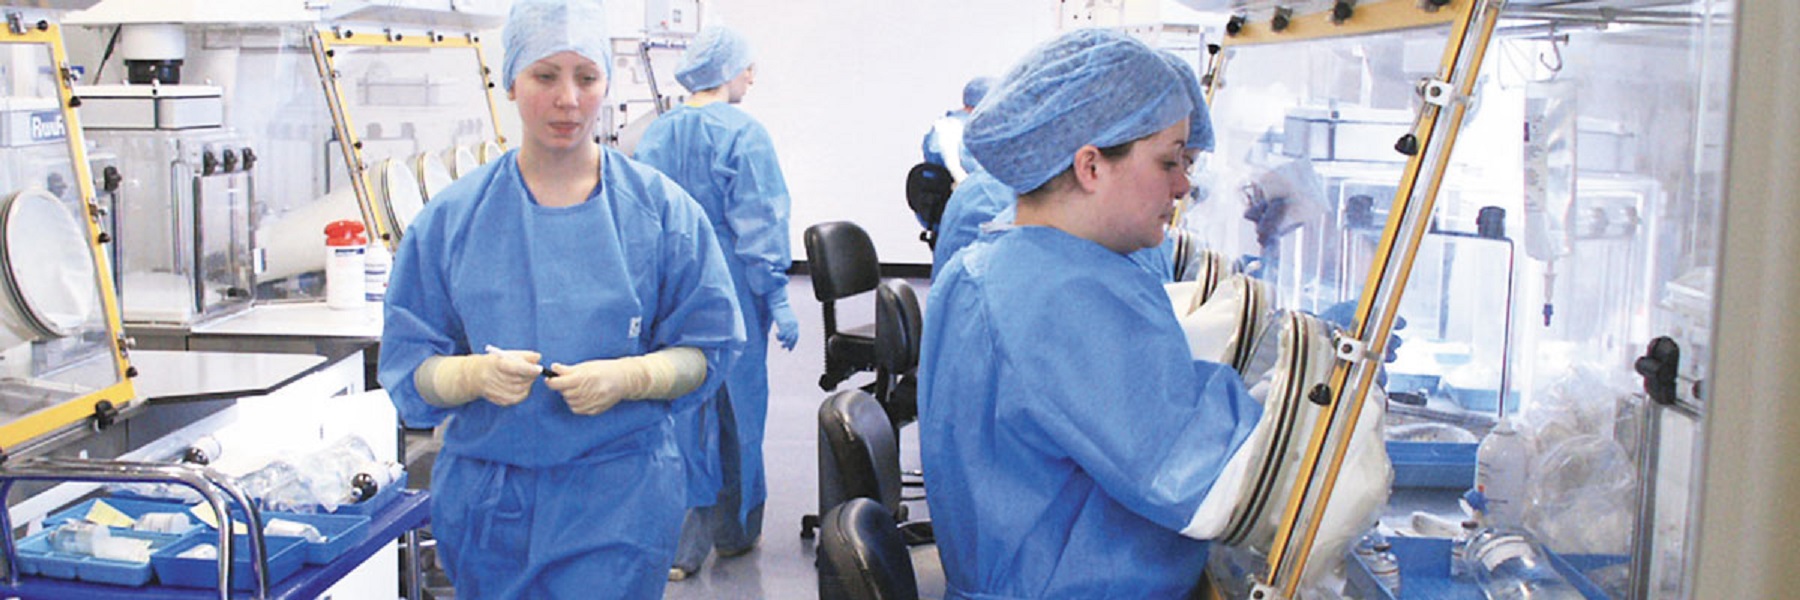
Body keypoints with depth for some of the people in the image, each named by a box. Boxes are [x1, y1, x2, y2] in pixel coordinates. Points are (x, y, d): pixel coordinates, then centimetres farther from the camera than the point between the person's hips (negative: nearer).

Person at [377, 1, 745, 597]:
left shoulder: (662, 210, -1)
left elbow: (706, 351, 1)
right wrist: (476, 374, -20)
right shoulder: (451, 218, 2)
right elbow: (407, 364, 2)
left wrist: (627, 377, -18)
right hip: (485, 499, 2)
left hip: (619, 499, -2)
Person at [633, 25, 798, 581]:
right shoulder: (743, 133, -12)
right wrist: (777, 300, -10)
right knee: (736, 405, 11)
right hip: (731, 290, -4)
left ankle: (680, 543, 12)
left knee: (678, 410, 9)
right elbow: (759, 224, -14)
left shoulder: (656, 134, 4)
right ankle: (734, 531, 25)